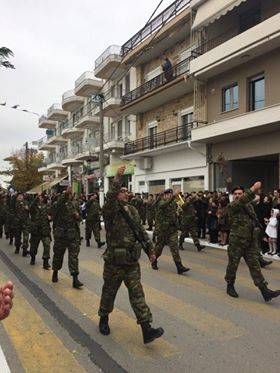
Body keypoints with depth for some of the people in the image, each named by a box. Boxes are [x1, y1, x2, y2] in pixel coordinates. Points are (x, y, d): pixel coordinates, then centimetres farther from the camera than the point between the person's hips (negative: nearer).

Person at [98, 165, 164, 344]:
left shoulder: (132, 210, 8)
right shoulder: (110, 210, -11)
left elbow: (142, 231, 13)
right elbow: (110, 198, -35)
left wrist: (150, 249, 13)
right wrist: (117, 178, -42)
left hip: (132, 261, 5)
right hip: (114, 261, -4)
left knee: (137, 293, 3)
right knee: (109, 292, 14)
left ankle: (147, 329, 4)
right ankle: (104, 319, 38)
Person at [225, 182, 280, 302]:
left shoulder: (249, 206, 13)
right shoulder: (231, 206, -8)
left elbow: (254, 220, 22)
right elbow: (241, 201, -29)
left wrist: (257, 228, 7)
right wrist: (253, 189, -35)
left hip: (251, 241, 5)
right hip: (236, 241, -5)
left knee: (255, 266, 4)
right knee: (233, 265, 7)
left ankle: (265, 291, 2)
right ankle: (230, 286, 26)